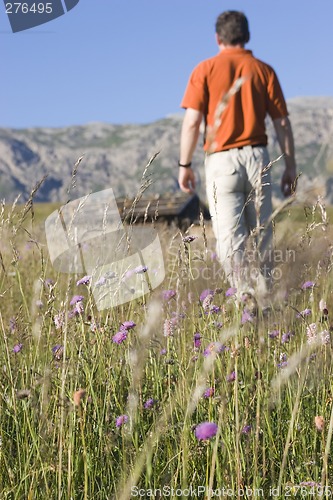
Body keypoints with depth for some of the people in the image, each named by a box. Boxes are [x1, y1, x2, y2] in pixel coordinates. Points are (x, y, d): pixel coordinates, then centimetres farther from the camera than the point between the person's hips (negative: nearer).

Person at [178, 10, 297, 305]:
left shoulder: (205, 70, 2)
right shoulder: (264, 70, 8)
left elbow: (192, 121, -5)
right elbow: (282, 123, 5)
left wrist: (185, 165, 1)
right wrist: (290, 166, 10)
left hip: (221, 160, -2)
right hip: (257, 157, 2)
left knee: (229, 235, -4)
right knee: (262, 231, 10)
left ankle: (244, 292, -13)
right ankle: (264, 290, 13)